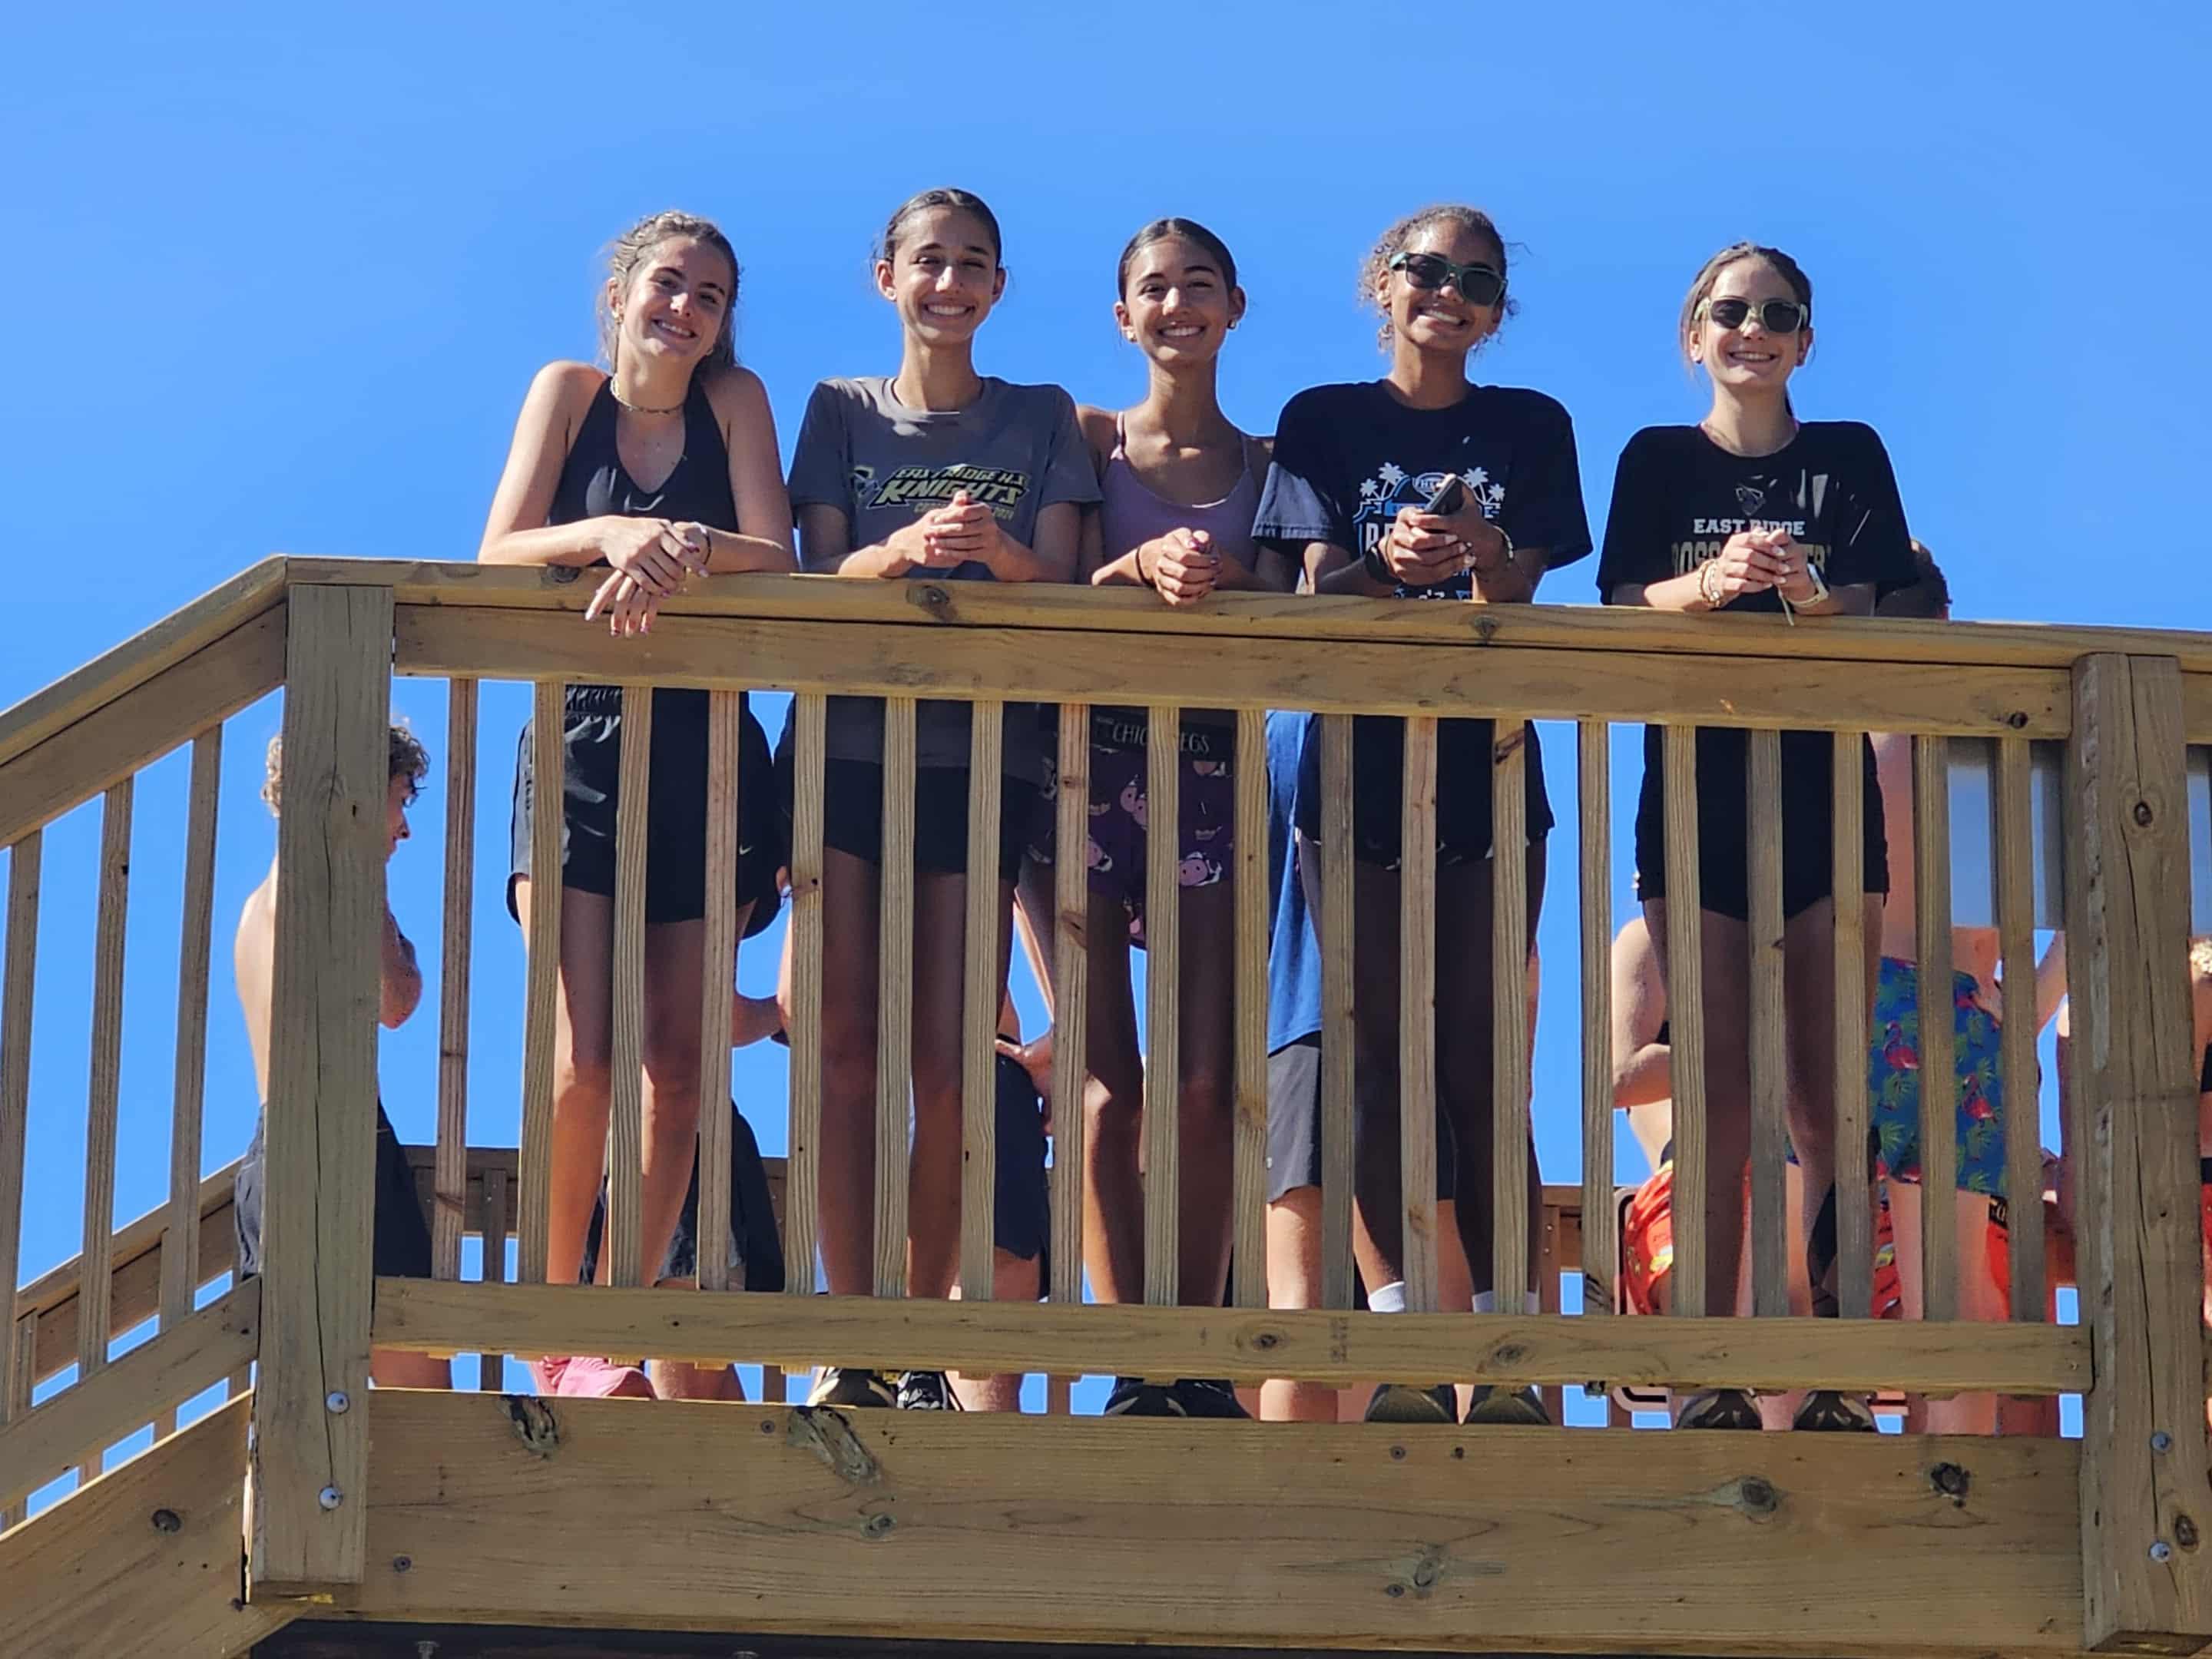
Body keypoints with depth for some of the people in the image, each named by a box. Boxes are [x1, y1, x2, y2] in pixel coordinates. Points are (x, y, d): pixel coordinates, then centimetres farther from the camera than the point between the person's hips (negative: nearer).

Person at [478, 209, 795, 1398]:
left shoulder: (735, 401, 5)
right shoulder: (568, 392, 5)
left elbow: (776, 560, -6)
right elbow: (498, 555, -4)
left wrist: (683, 551, -26)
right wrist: (612, 534, -22)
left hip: (703, 754, 1)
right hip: (577, 748, -1)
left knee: (678, 1063, 0)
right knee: (584, 1058, -13)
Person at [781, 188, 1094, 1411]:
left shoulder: (1040, 422, 12)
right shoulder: (841, 413, 12)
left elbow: (1061, 590, 2)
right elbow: (821, 573, 1)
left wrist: (1000, 552, -21)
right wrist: (905, 549, -21)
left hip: (981, 755, 0)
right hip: (848, 746, 0)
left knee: (947, 1059, -6)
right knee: (847, 1047, -6)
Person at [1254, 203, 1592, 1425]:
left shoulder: (1529, 430, 9)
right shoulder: (1325, 422, 7)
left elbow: (1514, 600, -3)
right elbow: (1318, 591, -3)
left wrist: (1478, 553, -26)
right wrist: (1387, 566, -25)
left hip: (1486, 768, 0)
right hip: (1358, 762, 0)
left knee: (1477, 1059, -4)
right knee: (1380, 1054, -2)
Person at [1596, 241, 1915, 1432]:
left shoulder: (1850, 459, 11)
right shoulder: (1658, 462, 10)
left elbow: (1874, 611, -1)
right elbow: (1624, 607, -4)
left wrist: (1809, 594, -24)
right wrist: (1712, 584, -25)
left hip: (1825, 793, 0)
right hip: (1696, 795, 0)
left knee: (1826, 1107, -4)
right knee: (1718, 1105, -6)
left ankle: (1838, 1380, -4)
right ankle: (1709, 1379, -5)